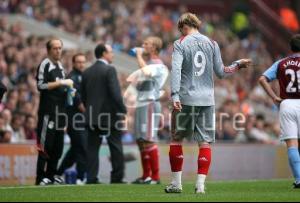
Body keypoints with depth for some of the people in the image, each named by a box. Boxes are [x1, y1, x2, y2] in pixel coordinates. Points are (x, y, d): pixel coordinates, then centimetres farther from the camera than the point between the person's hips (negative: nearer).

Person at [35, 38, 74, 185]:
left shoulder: (60, 66, 19)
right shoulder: (45, 65, -7)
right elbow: (41, 86, -16)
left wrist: (68, 88, 9)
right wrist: (61, 82, -17)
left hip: (60, 109, 9)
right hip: (48, 109, -9)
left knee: (58, 145, 9)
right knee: (45, 145, -10)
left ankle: (51, 175, 16)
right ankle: (41, 177, -9)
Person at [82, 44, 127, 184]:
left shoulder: (87, 72, 9)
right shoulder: (109, 70, -10)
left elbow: (83, 95, 12)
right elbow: (115, 93, -16)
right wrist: (123, 111, -8)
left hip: (92, 116, 5)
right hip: (111, 115, -5)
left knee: (92, 149, 4)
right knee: (116, 149, 4)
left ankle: (91, 179, -2)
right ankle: (117, 178, 4)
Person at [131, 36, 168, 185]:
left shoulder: (158, 65, -9)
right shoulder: (147, 64, 21)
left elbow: (146, 71, -30)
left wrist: (139, 55, -17)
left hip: (150, 104, -10)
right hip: (141, 104, 10)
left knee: (149, 140, -13)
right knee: (141, 141, 10)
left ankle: (155, 176, -12)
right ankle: (146, 176, 15)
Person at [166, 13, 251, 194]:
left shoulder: (180, 44, -1)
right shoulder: (212, 43, 7)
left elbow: (176, 70, -13)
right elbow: (220, 72, 8)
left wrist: (175, 95, -19)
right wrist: (238, 65, 24)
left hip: (185, 99, -2)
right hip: (207, 100, 2)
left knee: (177, 139, 11)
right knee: (205, 142, 3)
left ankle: (176, 183, 12)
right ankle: (201, 184, -5)